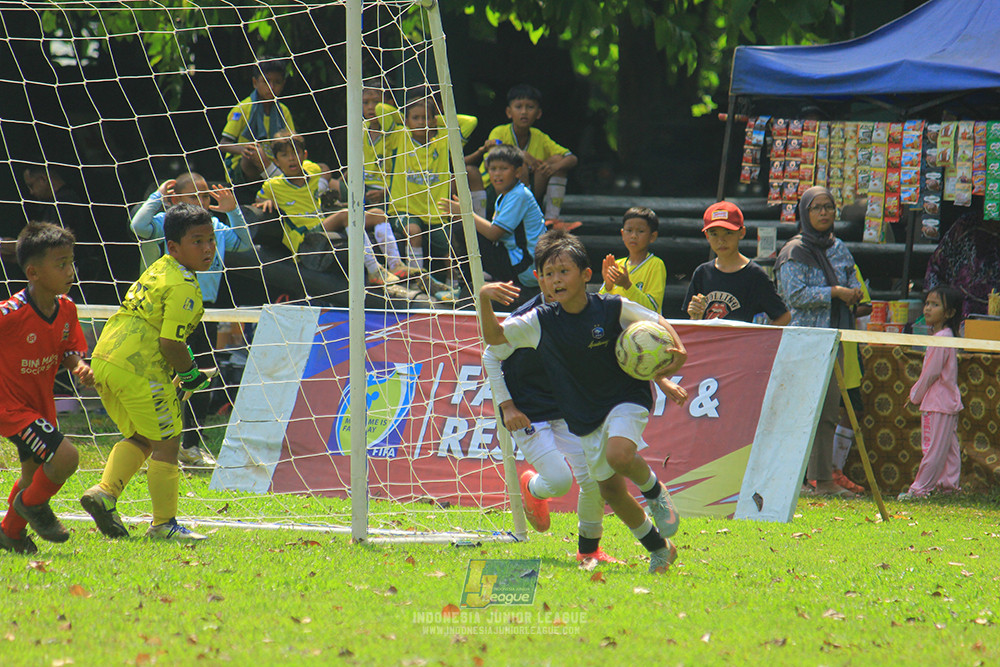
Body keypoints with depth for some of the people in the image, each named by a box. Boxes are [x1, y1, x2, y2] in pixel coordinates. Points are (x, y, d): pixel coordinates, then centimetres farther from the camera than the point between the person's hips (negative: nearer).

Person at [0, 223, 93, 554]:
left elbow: (70, 349, 4)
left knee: (36, 474, 21)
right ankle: (31, 505, 8)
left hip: (41, 403, 8)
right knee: (65, 456, -22)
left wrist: (78, 365, -17)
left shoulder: (66, 308, -5)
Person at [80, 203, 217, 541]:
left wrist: (183, 362, 23)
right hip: (140, 367, -9)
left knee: (140, 437, 21)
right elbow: (170, 342, -18)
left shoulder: (157, 270, 17)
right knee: (166, 443, 2)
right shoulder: (184, 287, -12)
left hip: (104, 358, 9)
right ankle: (164, 523, 6)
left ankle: (105, 492, 4)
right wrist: (189, 373, 0)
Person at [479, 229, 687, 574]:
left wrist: (676, 350, -17)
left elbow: (656, 323, 1)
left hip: (626, 399, -4)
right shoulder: (542, 321, -6)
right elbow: (493, 336, -5)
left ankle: (654, 490, 0)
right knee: (610, 490, 8)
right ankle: (659, 548, 28)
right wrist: (484, 299, -22)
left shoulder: (613, 309, -13)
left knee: (619, 455, -33)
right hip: (584, 416, 4)